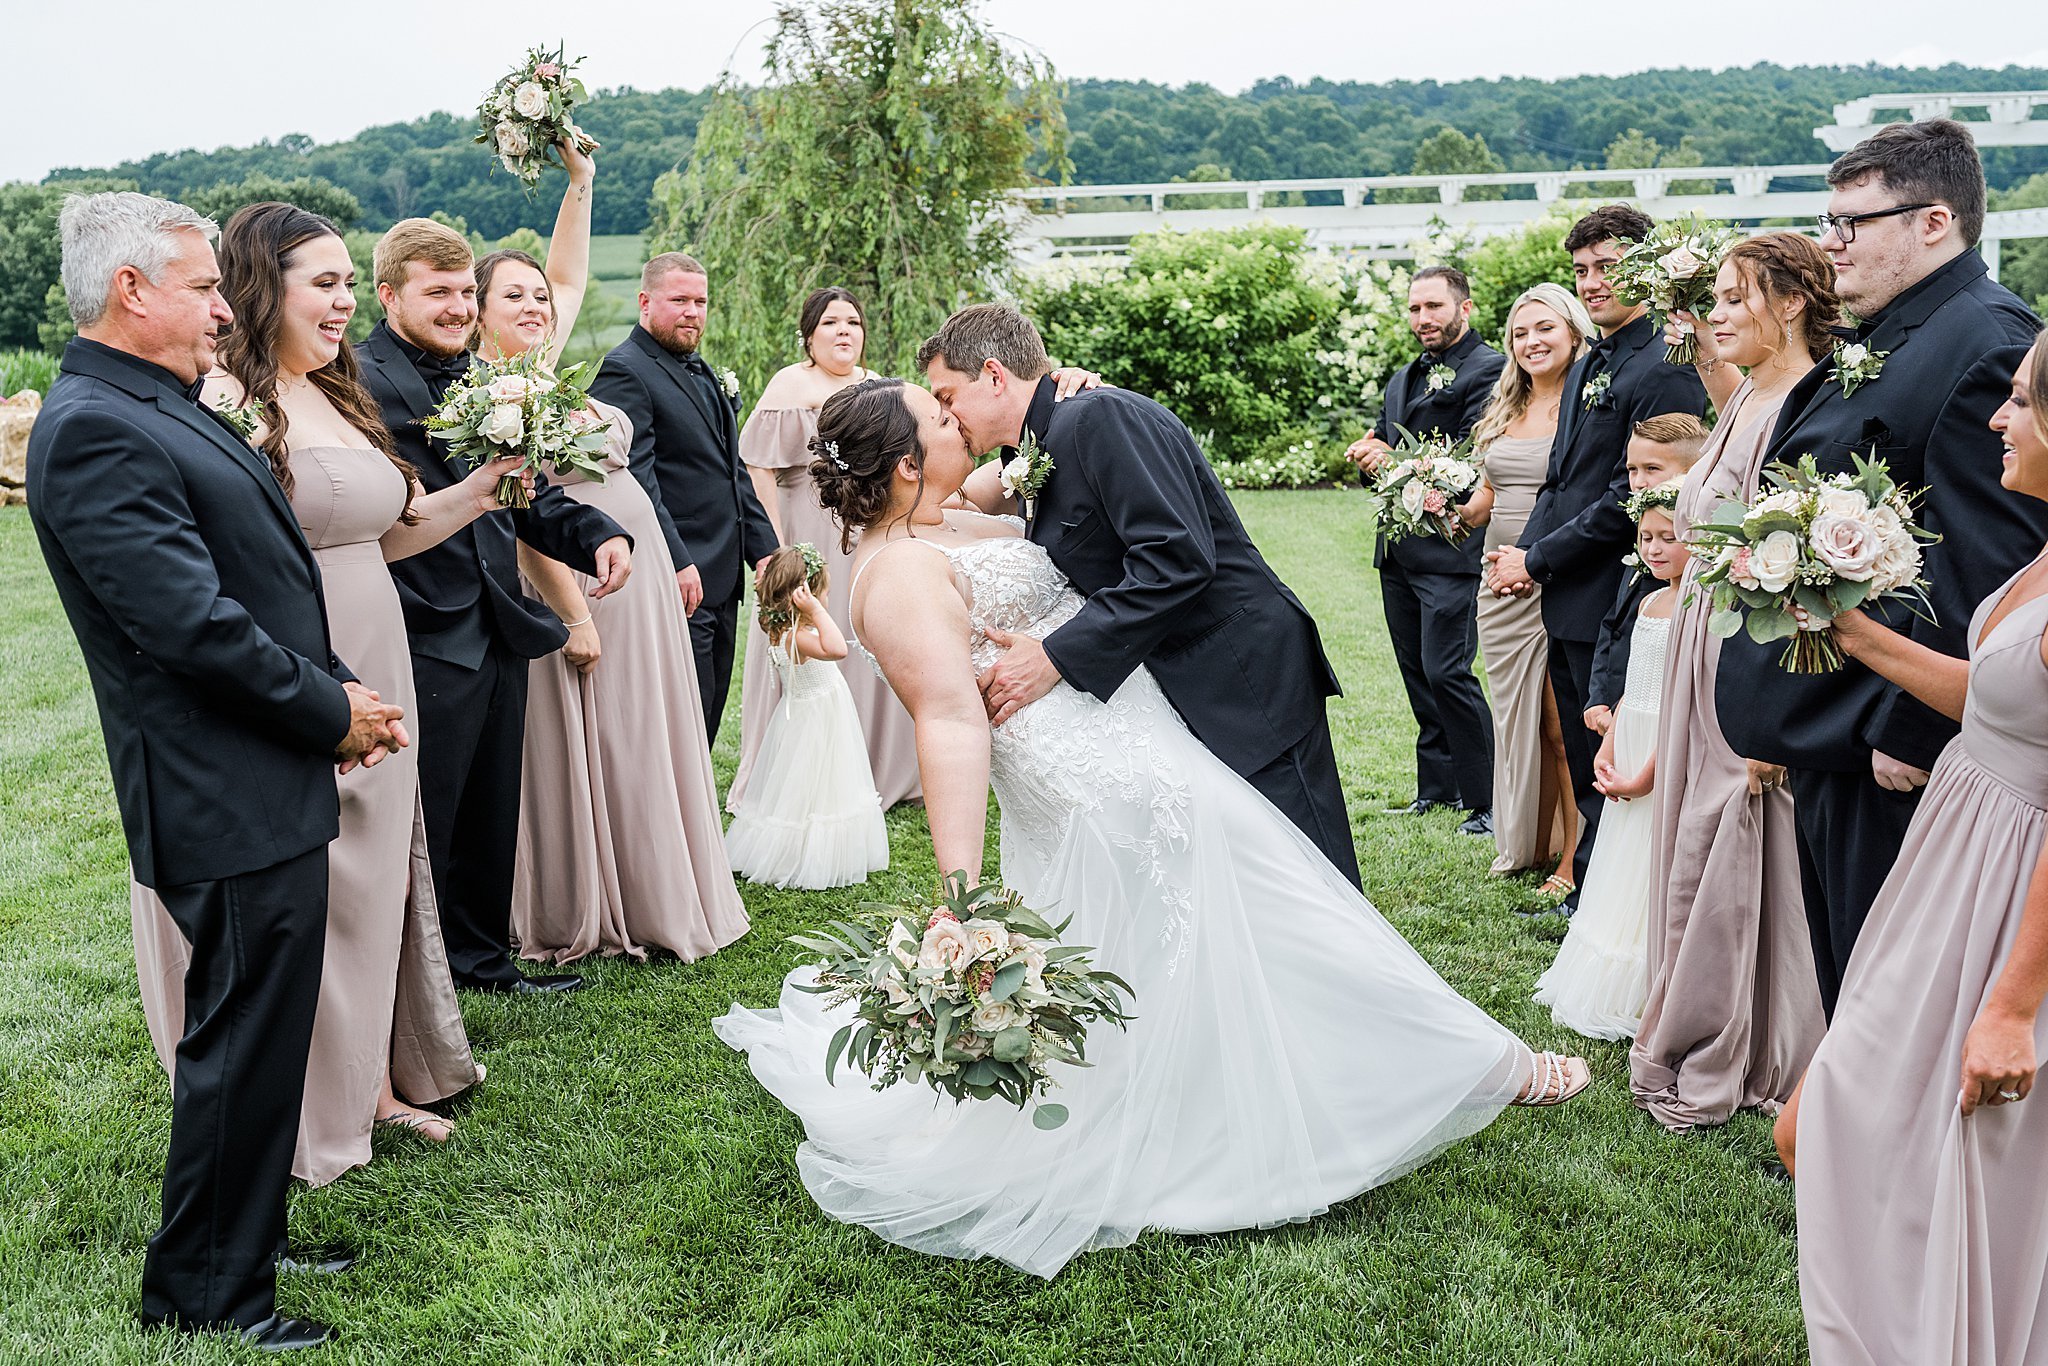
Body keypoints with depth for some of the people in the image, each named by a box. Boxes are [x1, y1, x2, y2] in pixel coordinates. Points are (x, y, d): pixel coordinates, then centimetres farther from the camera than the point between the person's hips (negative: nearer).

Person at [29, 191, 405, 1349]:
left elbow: (264, 583, 17)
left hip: (269, 784, 10)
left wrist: (342, 691, 4)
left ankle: (245, 1231, 38)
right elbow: (192, 622, -24)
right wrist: (332, 712, -12)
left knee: (258, 1034, 21)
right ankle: (206, 1289, 19)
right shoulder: (94, 431, -18)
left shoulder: (168, 412, 14)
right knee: (245, 1042, 2)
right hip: (232, 802, -10)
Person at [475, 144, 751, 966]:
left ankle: (644, 902, 26)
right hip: (578, 593, -9)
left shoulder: (540, 371, 11)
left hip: (639, 586, 9)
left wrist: (580, 182, 16)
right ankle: (574, 921, 14)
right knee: (579, 751, 1)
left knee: (638, 746, 14)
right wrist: (575, 615, -19)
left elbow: (570, 278, 22)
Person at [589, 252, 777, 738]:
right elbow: (635, 477, -19)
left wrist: (763, 548, 14)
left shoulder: (703, 374, 19)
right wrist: (678, 563, -25)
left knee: (706, 725, 14)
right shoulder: (625, 371, -10)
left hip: (722, 584, 9)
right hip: (680, 584, -9)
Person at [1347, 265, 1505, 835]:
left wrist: (1397, 461, -18)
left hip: (1451, 551, -9)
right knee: (1417, 673, 14)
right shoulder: (1402, 379, 20)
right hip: (1398, 549, 9)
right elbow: (1380, 446, 20)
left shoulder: (1488, 371, -7)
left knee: (1446, 671, -12)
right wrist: (1369, 458, -2)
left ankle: (1489, 799, -1)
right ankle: (1438, 785, 25)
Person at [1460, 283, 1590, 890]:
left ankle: (1571, 856, 8)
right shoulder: (1505, 410, 13)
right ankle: (1524, 843, 28)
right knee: (1515, 716, 14)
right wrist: (1459, 510, -1)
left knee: (1562, 726, -3)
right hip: (1501, 583, 7)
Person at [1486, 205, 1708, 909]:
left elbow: (1631, 499, -19)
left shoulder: (1666, 371, -15)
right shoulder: (1587, 367, 16)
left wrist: (1538, 561, -13)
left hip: (1615, 603, -9)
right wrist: (1523, 552, 4)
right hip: (1569, 603, 9)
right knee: (1585, 767, 17)